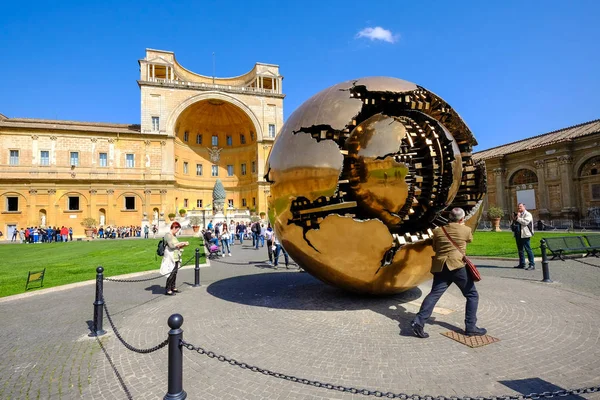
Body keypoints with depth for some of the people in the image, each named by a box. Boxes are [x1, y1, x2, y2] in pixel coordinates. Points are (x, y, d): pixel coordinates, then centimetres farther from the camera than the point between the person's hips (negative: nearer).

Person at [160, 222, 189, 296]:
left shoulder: (174, 235, 17)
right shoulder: (168, 235, -10)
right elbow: (172, 245, -20)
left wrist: (184, 245, 5)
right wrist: (181, 243, -13)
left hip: (176, 258, 9)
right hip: (170, 258, -9)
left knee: (175, 273, 11)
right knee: (171, 273, -9)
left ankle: (173, 287, 21)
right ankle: (167, 290, -3)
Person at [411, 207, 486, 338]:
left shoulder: (438, 231, 11)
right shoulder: (466, 230, 4)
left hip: (440, 267, 3)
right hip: (457, 266, -3)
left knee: (434, 294, 0)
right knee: (472, 295, 13)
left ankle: (418, 321, -13)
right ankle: (470, 327, 13)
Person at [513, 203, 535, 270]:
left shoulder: (527, 214, -5)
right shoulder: (517, 214, 19)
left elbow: (525, 222, -21)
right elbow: (514, 223, 24)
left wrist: (518, 218, -14)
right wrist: (514, 219, 5)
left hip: (525, 234, -8)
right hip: (518, 234, 8)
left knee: (528, 249, -7)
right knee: (520, 250, 13)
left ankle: (532, 265, -3)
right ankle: (522, 264, 21)